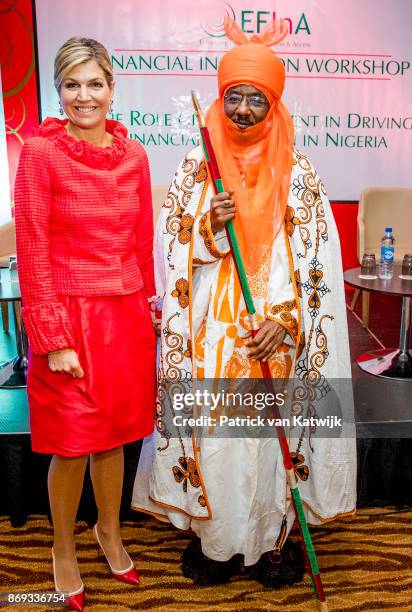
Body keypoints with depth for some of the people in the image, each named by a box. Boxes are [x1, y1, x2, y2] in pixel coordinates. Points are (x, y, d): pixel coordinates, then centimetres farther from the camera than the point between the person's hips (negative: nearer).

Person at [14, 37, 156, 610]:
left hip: (127, 315, 4)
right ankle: (64, 548, 37)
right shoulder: (40, 151, -8)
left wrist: (148, 308, 11)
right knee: (72, 446, 9)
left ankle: (109, 530, 43)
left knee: (114, 434, 17)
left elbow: (143, 242, 10)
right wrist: (53, 340, -11)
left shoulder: (133, 154, 5)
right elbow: (33, 254, -9)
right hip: (69, 315, -4)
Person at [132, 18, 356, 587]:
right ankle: (214, 542, 27)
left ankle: (272, 539, 30)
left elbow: (319, 259, -2)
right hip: (210, 336, 1)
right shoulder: (195, 167, 4)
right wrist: (212, 226, -18)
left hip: (277, 336, 0)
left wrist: (286, 321, -12)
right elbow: (174, 252, 2)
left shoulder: (298, 172, 2)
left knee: (271, 434, 6)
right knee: (211, 437, 4)